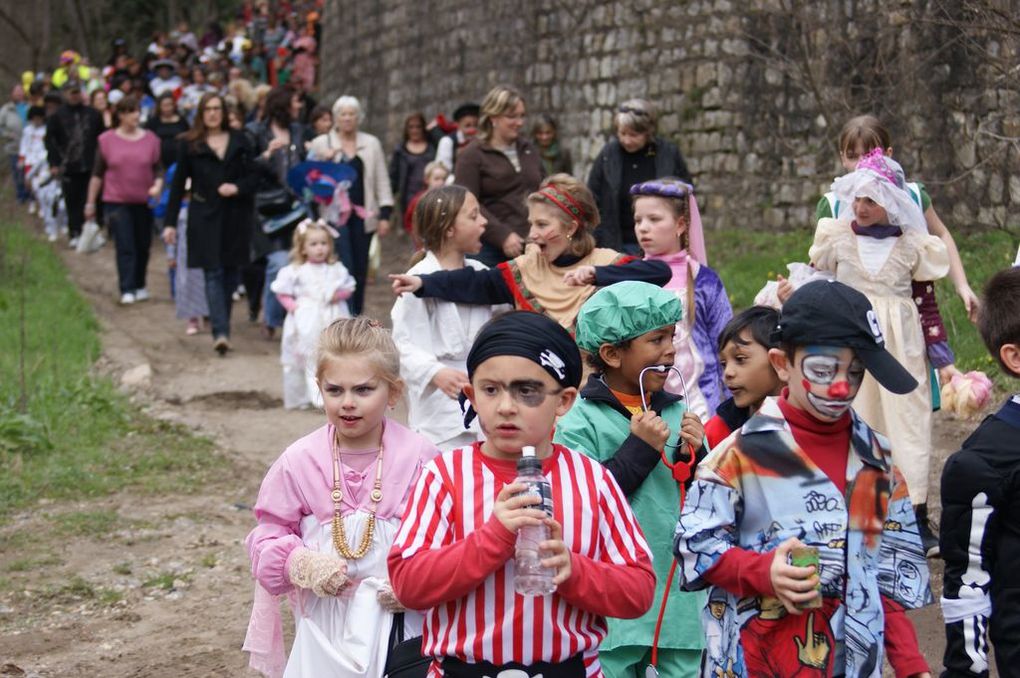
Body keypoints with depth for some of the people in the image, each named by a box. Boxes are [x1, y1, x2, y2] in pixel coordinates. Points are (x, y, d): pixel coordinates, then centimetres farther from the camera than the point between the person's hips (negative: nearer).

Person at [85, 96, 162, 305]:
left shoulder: (150, 139, 2)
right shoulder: (107, 140, 0)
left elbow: (158, 169, 6)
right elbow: (97, 174, 5)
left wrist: (157, 186, -15)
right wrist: (90, 202, 6)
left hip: (144, 201, 2)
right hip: (116, 202, -2)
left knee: (143, 246, 10)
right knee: (125, 248, -7)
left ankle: (140, 286, 26)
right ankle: (127, 291, -7)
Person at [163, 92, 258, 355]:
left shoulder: (239, 141, 9)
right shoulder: (190, 144, 5)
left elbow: (254, 175, 9)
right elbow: (178, 183, 5)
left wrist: (237, 188, -13)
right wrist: (170, 222, 2)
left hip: (235, 216, 2)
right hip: (205, 216, -2)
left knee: (231, 273, 6)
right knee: (213, 274, -10)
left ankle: (221, 325, 21)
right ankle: (220, 333, -18)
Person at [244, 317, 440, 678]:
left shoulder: (418, 457, -8)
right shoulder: (299, 460, -3)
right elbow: (268, 533, 5)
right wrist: (303, 564, -14)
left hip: (397, 618, -1)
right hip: (325, 620, 1)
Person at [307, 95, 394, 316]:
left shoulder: (372, 144, 12)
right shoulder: (321, 144, 5)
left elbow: (382, 181, 11)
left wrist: (385, 214, 3)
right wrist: (323, 162, -14)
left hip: (362, 215, 3)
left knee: (360, 271, 7)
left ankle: (355, 316, 17)